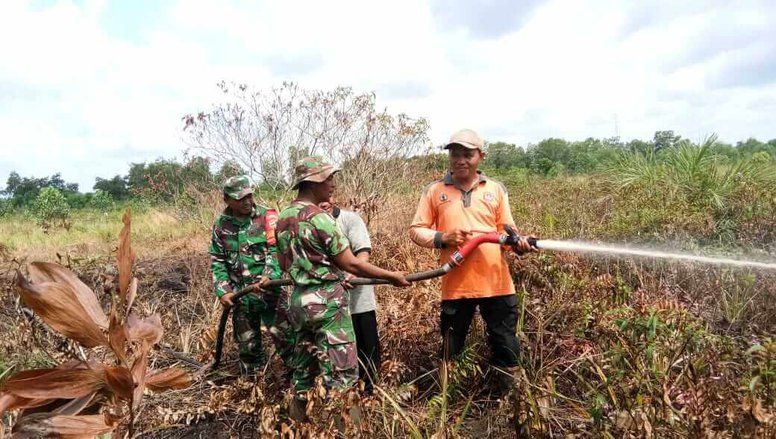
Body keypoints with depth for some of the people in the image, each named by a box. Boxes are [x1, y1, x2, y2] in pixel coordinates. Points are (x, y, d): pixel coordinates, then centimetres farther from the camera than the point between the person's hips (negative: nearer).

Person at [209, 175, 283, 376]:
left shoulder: (267, 217, -6)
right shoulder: (221, 225, 5)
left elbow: (277, 250, -12)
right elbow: (217, 261, 9)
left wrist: (270, 276, -27)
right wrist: (223, 290, -2)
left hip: (269, 291, -3)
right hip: (240, 295, 4)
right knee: (247, 344, 15)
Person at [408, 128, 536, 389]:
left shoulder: (496, 189, 8)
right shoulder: (435, 191, 4)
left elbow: (507, 230, 8)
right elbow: (416, 230, 5)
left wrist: (518, 243, -14)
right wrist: (443, 238, -13)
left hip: (497, 283, 1)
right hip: (456, 285, 0)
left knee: (506, 349, 9)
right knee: (451, 351, 14)